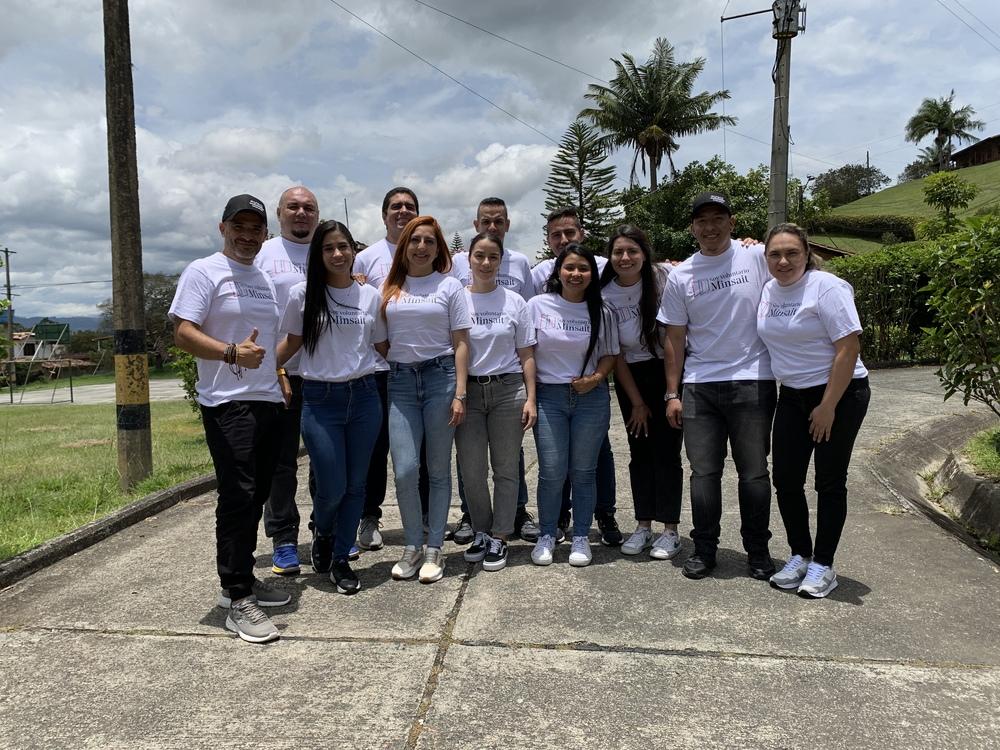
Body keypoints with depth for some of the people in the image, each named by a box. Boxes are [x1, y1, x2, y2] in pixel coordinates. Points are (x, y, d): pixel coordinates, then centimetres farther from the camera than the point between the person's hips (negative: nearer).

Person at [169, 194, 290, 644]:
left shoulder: (266, 280, 19)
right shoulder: (204, 272, -4)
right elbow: (183, 333, -14)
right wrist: (232, 352, -28)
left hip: (269, 401, 8)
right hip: (228, 404, -8)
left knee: (257, 496, 12)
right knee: (237, 497, -10)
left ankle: (242, 578, 25)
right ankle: (238, 599, -3)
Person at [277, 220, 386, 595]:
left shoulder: (371, 296, 5)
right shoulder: (302, 294, -1)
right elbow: (291, 343, 8)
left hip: (364, 396, 2)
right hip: (320, 399, -2)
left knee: (356, 484, 7)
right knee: (332, 488, -2)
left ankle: (341, 558, 24)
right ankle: (322, 532, 33)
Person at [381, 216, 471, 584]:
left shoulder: (449, 285, 4)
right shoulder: (389, 287, 11)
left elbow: (460, 343, 1)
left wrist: (460, 394, -6)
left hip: (440, 377, -1)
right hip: (400, 381, 2)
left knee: (439, 470, 5)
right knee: (404, 470, -5)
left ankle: (434, 549, 17)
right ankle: (412, 547, 14)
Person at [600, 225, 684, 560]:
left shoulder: (664, 277, -14)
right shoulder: (606, 296, -8)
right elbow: (615, 354, -4)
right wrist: (636, 402, -2)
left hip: (669, 372, -2)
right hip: (632, 377, 2)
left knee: (666, 451, -1)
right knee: (640, 452, 8)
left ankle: (670, 531, 10)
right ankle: (643, 526, 19)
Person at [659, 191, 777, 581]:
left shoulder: (757, 257, -2)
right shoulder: (680, 276, 6)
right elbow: (675, 338, 8)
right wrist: (672, 393, 5)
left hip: (752, 383, -2)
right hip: (699, 386, 2)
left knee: (753, 471, 6)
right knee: (703, 472, 6)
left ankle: (757, 551, 21)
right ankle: (704, 549, 19)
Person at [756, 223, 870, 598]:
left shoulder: (827, 287, -15)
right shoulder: (767, 291, 3)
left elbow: (848, 347, -18)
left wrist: (828, 406, -18)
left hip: (840, 394, -6)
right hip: (792, 396, 6)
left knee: (829, 481, 3)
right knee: (786, 479, 5)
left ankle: (823, 565, 15)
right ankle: (800, 556, 22)